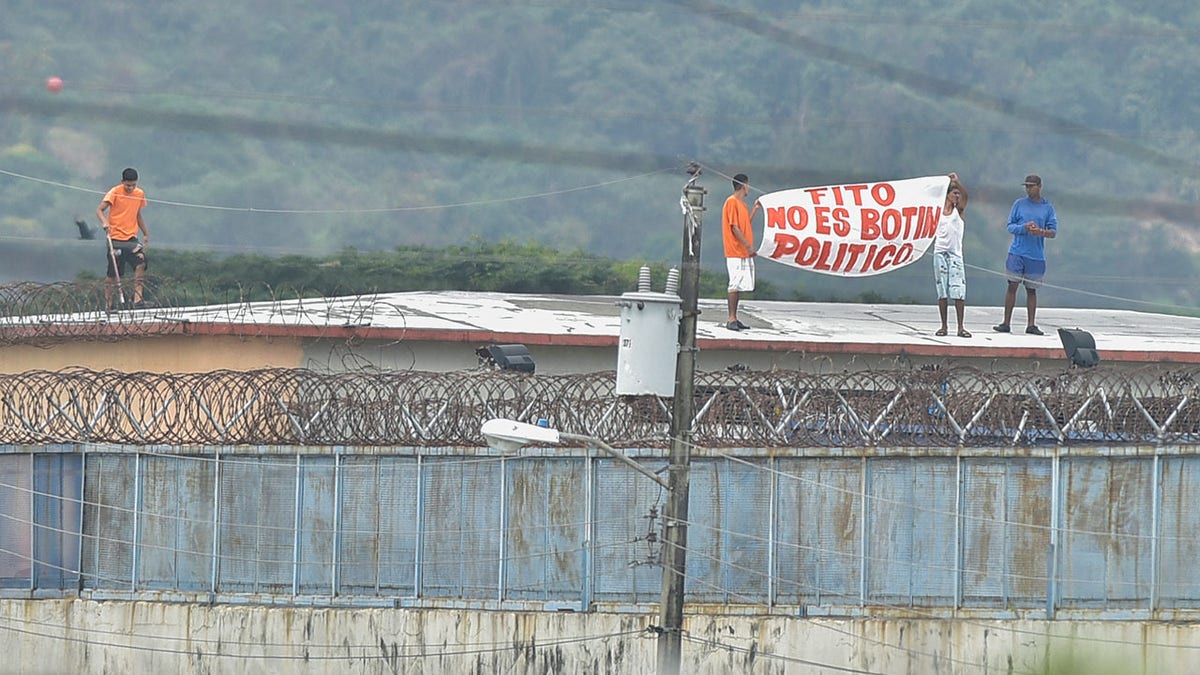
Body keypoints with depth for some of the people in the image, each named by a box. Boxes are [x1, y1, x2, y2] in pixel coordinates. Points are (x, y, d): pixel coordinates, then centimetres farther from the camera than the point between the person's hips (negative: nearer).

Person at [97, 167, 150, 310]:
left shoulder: (140, 194, 10)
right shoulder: (115, 192, -5)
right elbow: (99, 210, -11)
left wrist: (146, 234, 24)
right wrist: (105, 222, -29)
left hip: (131, 238, 4)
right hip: (115, 238, -4)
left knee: (141, 262, -20)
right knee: (113, 273, 0)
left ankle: (137, 298, -23)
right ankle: (108, 305, 13)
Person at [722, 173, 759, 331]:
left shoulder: (741, 203, 18)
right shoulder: (732, 202, -11)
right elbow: (735, 227, -16)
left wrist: (755, 209, 20)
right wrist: (748, 246, -18)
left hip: (744, 253, 9)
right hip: (736, 253, -9)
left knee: (740, 286, 9)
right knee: (735, 285, -10)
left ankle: (734, 319, 11)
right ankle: (732, 319, -11)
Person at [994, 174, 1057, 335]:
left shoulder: (1048, 207, 7)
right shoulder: (1019, 204, 7)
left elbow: (1053, 232, 3)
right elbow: (1010, 227, 6)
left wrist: (1041, 232, -18)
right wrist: (1024, 228, -13)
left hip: (1036, 255, 0)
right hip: (1017, 253, 0)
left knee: (1032, 289, 3)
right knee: (1012, 286, -3)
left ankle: (1031, 325, 6)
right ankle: (1006, 323, -1)